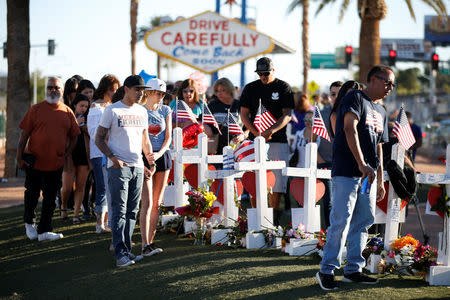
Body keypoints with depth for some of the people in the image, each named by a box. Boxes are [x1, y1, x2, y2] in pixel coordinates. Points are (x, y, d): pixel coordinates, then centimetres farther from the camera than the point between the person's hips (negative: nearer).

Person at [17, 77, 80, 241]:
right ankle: (29, 222, 29)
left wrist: (68, 153, 6)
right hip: (34, 162, -2)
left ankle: (44, 231, 13)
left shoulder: (67, 112, 6)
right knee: (32, 194, 6)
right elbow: (24, 134, -2)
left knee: (50, 198, 6)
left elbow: (73, 135, 17)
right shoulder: (36, 109, -2)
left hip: (56, 164, 3)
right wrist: (19, 157, -6)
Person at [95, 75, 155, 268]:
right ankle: (120, 253, -12)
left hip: (137, 166, 6)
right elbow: (99, 139, -2)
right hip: (118, 166, -6)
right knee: (119, 210, -10)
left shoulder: (142, 112, 15)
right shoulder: (112, 110, -3)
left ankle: (127, 249, 15)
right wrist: (112, 157, -15)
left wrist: (150, 157, 8)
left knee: (132, 211, 8)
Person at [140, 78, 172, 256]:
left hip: (163, 156, 4)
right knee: (147, 203, -12)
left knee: (157, 203, 6)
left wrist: (159, 154, -12)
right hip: (144, 157, -4)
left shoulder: (165, 111, 8)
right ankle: (145, 245, -17)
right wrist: (144, 160, -17)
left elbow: (168, 137, 5)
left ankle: (150, 240, 13)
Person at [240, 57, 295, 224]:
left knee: (277, 178, -6)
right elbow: (244, 114, 7)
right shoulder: (250, 88, 10)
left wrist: (271, 131, -20)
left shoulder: (283, 87, 3)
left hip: (278, 140, -2)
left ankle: (273, 217, -1)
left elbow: (287, 115, -4)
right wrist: (257, 133, -9)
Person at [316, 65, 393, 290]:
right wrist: (361, 164, -27)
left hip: (368, 175, 8)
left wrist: (380, 182, 21)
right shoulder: (355, 98, -4)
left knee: (364, 221, 8)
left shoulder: (381, 111, 21)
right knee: (341, 221, -10)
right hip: (347, 172, -8)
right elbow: (350, 129, -18)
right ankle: (327, 270, -5)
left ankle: (353, 270, 15)